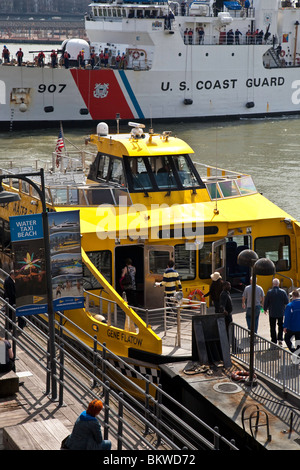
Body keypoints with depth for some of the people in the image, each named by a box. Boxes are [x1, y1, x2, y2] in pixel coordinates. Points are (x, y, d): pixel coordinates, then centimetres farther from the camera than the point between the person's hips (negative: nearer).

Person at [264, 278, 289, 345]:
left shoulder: (269, 292, -11)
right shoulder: (283, 292, -8)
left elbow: (266, 302, -5)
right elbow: (287, 302, -2)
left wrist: (265, 309, 13)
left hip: (272, 313, -1)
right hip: (281, 312, 1)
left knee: (273, 327, 9)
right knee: (280, 326, 17)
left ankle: (274, 341, 11)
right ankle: (280, 339, 4)